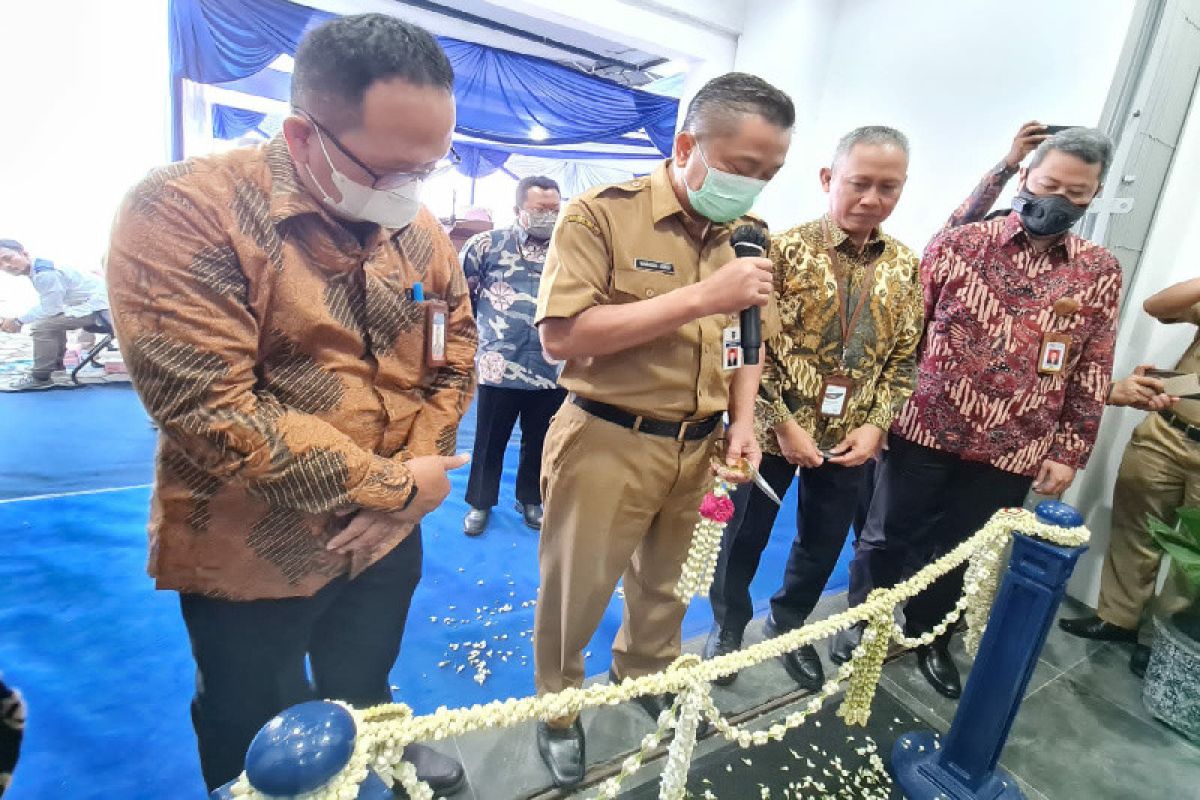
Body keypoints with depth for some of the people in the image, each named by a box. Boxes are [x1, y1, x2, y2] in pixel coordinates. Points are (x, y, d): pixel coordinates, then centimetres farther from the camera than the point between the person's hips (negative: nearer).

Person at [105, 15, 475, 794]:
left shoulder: (424, 233, -3)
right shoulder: (185, 210, -20)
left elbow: (455, 365, 2)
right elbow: (209, 410, -26)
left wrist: (402, 501, -11)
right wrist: (395, 486, -20)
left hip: (385, 541, 5)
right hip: (252, 558, -4)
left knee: (365, 696, 30)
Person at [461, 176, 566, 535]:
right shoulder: (487, 244, 1)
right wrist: (481, 326, 7)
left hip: (553, 369, 2)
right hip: (499, 367, -2)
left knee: (539, 442, 15)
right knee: (489, 440, 12)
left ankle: (530, 500, 36)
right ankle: (480, 502, 31)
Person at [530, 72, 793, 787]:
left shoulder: (746, 237, 6)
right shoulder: (602, 214, -14)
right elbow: (562, 335, -23)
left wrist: (743, 420, -1)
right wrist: (700, 298, -26)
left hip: (699, 449, 6)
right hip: (607, 444, -5)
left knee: (666, 584, 25)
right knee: (577, 593, 13)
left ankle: (647, 672, 53)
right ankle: (558, 708, 41)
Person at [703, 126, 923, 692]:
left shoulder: (906, 268, 4)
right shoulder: (785, 249, -10)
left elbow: (904, 357, 7)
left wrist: (875, 425, -5)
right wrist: (781, 422, -16)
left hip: (851, 440, 4)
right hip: (775, 431, -4)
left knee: (822, 547, 19)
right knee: (743, 539, 11)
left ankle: (788, 626, 45)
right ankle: (728, 628, 37)